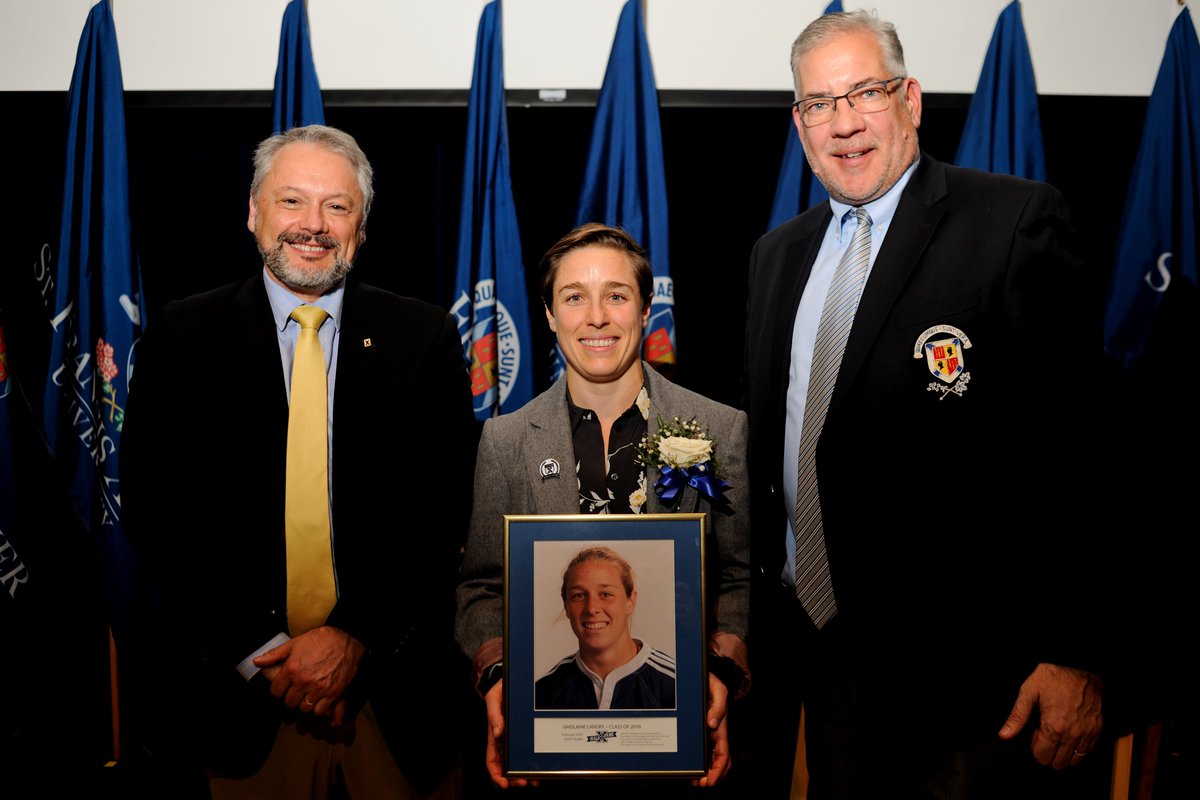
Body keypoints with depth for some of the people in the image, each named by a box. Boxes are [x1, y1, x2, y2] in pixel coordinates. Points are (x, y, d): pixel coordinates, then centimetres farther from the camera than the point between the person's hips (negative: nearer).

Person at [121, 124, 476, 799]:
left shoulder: (424, 337, -1)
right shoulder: (183, 336, 0)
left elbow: (447, 507, -4)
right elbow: (157, 509, -3)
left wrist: (355, 636, -12)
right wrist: (259, 653, -10)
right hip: (242, 688, 0)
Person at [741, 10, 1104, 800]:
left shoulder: (1016, 221, -8)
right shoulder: (777, 253, 11)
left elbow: (1073, 442, -13)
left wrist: (1072, 653, -15)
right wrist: (752, 614, 13)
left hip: (960, 665, -5)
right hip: (819, 653, 6)